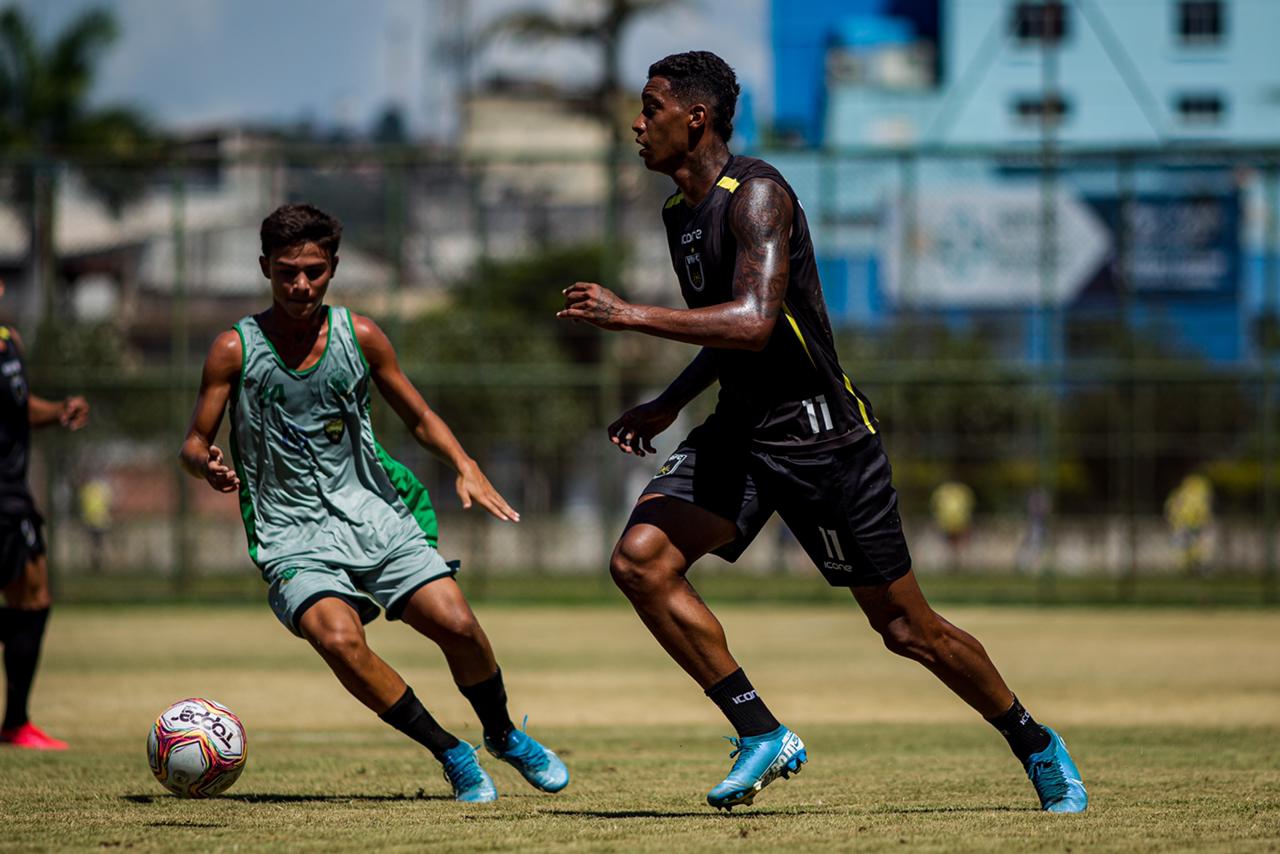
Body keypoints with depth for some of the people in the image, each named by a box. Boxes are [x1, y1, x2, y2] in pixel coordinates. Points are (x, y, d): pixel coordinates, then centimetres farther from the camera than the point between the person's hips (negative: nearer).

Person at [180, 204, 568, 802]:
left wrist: (466, 468, -5)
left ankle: (504, 736, 17)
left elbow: (419, 418, 12)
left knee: (456, 624, -15)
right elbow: (193, 444, 2)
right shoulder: (236, 349, -5)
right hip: (293, 536, -2)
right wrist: (208, 466, -22)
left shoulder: (359, 336, 1)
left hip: (372, 512, 2)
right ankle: (451, 754, -12)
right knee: (339, 639, -29)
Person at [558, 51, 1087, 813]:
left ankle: (1035, 745, 23)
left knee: (906, 628, 1)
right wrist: (668, 406, 18)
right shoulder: (682, 212, 11)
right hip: (741, 434, 8)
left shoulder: (756, 193, -17)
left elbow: (753, 323, -30)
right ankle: (763, 736, -7)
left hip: (822, 436, -8)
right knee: (640, 559, -14)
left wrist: (629, 315, -28)